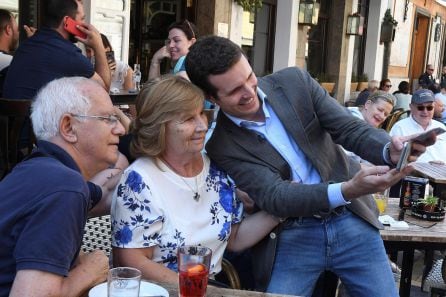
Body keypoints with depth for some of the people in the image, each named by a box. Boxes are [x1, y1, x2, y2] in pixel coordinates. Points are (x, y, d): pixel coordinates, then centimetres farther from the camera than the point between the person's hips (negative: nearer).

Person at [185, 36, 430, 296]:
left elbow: (351, 128, -6)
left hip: (350, 219, 3)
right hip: (291, 236, -2)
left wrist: (390, 151, -28)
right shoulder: (220, 145, -11)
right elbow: (274, 196, -20)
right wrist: (347, 190, -35)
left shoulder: (295, 82, -3)